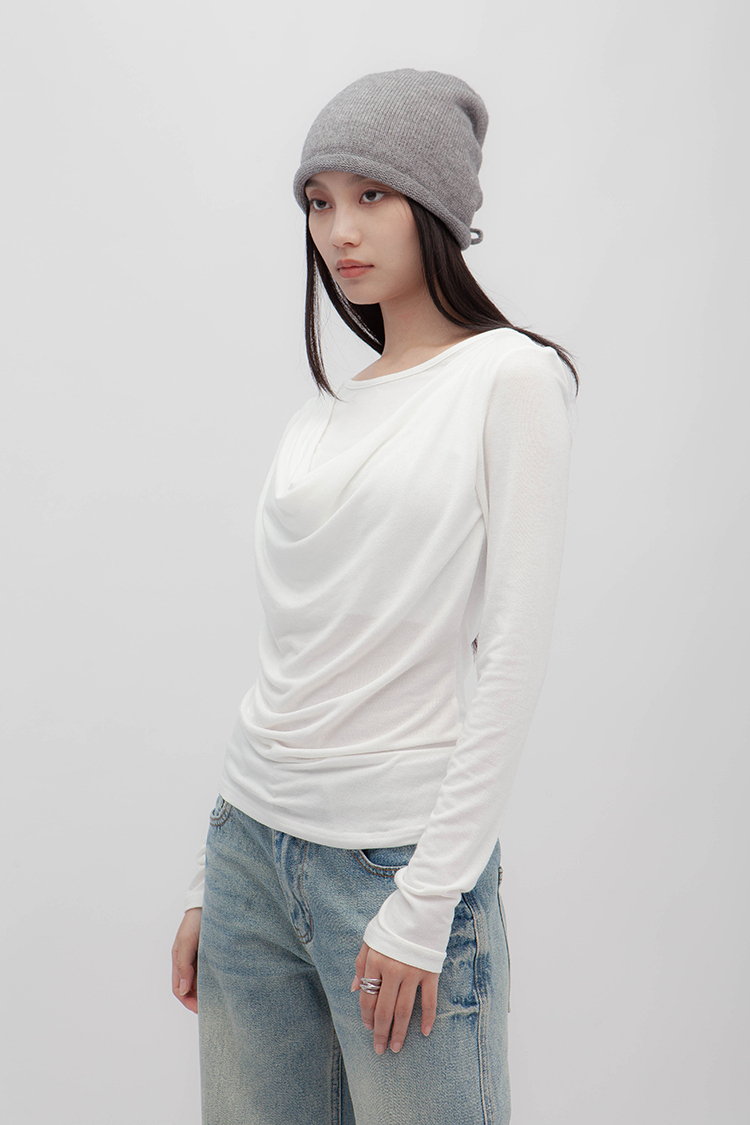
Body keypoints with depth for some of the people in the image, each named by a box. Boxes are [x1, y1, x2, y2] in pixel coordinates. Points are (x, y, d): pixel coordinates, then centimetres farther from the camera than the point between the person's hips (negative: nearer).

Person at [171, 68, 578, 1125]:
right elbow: (288, 661, 13)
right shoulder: (321, 413, 11)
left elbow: (513, 657, -11)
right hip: (254, 841, 6)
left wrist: (424, 904, -14)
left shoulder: (512, 376, -6)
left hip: (399, 855, -5)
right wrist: (210, 882, 13)